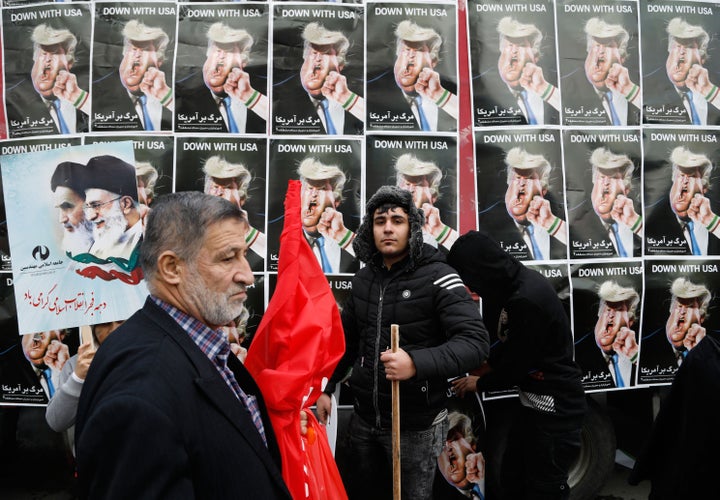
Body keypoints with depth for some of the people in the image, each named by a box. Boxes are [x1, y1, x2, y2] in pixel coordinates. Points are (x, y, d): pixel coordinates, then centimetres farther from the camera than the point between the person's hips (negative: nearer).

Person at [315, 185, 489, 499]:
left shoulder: (436, 276, -15)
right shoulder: (363, 279, 3)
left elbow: (475, 341, -23)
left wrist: (416, 363, -36)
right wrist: (327, 388, 13)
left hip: (416, 424, -5)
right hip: (364, 418, 6)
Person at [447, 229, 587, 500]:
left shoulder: (527, 300, -29)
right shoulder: (519, 281, 0)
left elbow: (516, 365, -20)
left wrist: (479, 383, -3)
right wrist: (478, 370, 8)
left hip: (555, 408, -9)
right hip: (533, 402, 9)